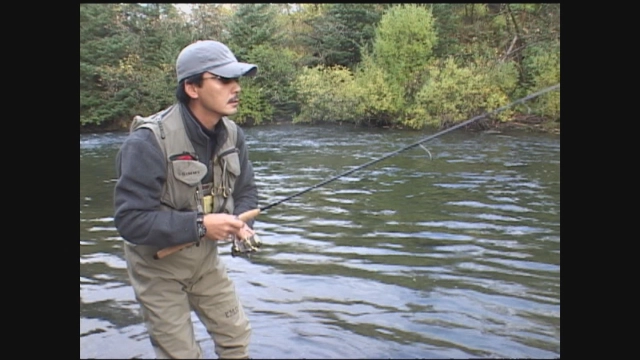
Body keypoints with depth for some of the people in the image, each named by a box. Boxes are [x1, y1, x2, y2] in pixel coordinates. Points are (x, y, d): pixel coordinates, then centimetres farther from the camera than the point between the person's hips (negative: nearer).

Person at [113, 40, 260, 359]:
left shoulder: (232, 134, -7)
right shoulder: (149, 142, -28)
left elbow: (246, 191, 6)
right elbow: (129, 219, -30)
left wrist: (242, 223, -15)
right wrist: (200, 225, -33)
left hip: (205, 259, 6)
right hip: (157, 266, -5)